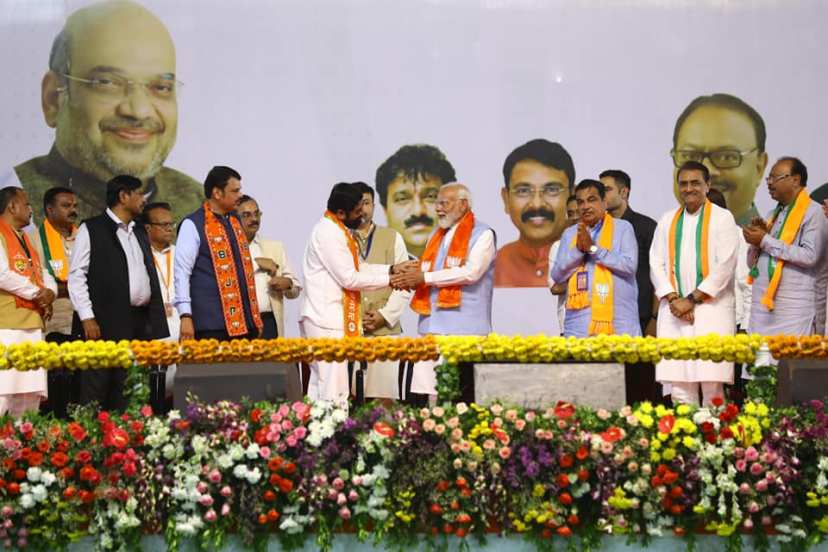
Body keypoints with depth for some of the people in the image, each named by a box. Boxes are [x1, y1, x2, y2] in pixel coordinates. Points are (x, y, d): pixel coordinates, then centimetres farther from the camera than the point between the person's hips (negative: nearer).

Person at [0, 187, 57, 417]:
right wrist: (37, 293, -8)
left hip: (32, 323, 9)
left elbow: (45, 275, 22)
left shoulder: (27, 240, 25)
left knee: (30, 395, 6)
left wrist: (49, 293, -1)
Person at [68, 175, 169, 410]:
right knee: (95, 392, -6)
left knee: (126, 395, 5)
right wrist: (87, 317, -13)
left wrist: (157, 321, 12)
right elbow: (76, 275, -5)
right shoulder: (91, 229, 0)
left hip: (141, 322, 6)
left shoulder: (140, 232, 20)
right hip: (104, 322, -6)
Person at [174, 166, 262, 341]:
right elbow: (181, 273, -9)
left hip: (245, 322, 7)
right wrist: (186, 316, -16)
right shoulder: (193, 224, -5)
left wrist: (255, 315, 18)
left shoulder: (235, 220, 16)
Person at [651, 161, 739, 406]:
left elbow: (725, 265, -6)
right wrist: (673, 298, -6)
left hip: (711, 308, -3)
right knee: (679, 384, -2)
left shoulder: (722, 218, 3)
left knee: (712, 384, -9)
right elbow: (656, 264, 9)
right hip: (674, 312, 3)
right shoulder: (667, 220, 15)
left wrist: (692, 299, -10)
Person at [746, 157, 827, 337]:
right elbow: (752, 263, 21)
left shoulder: (813, 212, -2)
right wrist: (755, 241, 0)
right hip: (761, 303, 6)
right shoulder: (772, 215, 19)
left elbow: (810, 256, -16)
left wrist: (765, 241, -11)